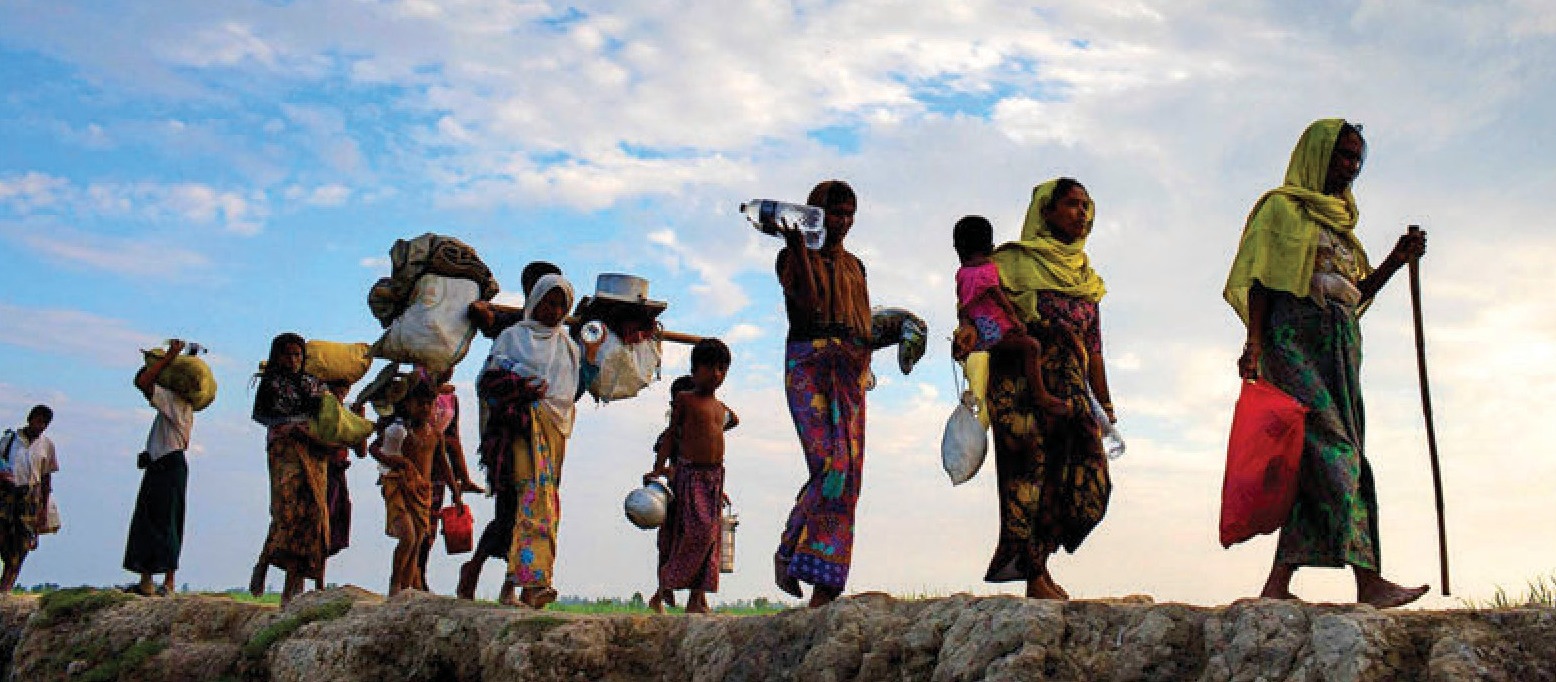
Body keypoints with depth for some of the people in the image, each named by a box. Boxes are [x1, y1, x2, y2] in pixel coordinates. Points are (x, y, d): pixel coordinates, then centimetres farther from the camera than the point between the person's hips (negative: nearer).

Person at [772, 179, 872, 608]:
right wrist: (798, 247, -16)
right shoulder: (792, 257, 6)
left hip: (850, 370, 5)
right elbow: (808, 303, -11)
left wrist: (860, 352, 2)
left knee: (848, 472, -5)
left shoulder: (854, 266, 22)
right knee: (831, 463, -21)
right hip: (807, 364, -5)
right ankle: (788, 552, -2)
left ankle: (825, 588, -5)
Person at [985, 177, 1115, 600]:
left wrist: (1106, 407, 16)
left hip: (1069, 391, 6)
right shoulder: (1014, 260, 4)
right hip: (1023, 386, -6)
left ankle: (1034, 561, 11)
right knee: (1033, 468, -9)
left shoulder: (1085, 276, 21)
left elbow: (1093, 350, 20)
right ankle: (1036, 577, -4)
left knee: (1084, 478, -3)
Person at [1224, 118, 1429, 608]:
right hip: (1296, 338, -8)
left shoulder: (1339, 220, 28)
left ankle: (1277, 584, -5)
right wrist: (1254, 343, -17)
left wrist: (1397, 260, 11)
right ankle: (1370, 581, -24)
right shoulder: (1282, 208, 5)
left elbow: (1357, 293, 25)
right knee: (1333, 449, -17)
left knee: (1318, 463, -3)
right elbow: (1260, 279, -5)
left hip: (1340, 346, 8)